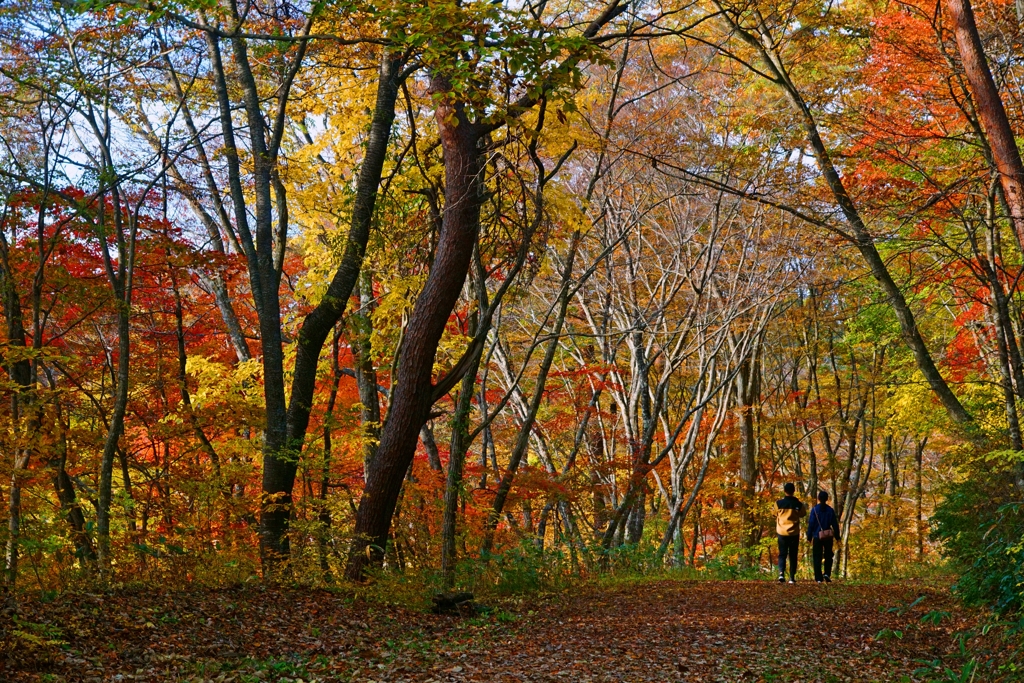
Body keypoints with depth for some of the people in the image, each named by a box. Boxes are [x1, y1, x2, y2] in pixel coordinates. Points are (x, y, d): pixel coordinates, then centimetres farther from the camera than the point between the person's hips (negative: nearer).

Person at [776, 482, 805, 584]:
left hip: (782, 532, 0)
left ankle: (781, 573, -17)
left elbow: (775, 515, 7)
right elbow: (802, 515, 12)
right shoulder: (798, 504, -6)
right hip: (794, 533, 0)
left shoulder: (779, 503, -7)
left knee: (782, 554, 6)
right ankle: (792, 577, 10)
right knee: (793, 556, 10)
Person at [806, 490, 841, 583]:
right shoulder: (830, 510, 1)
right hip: (828, 537, 2)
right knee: (828, 556, 17)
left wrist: (809, 536, 0)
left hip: (817, 537, -2)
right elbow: (835, 524, 4)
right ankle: (827, 574, 0)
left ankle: (819, 578, -2)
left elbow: (811, 524, -6)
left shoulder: (814, 509, -5)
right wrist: (837, 536, 13)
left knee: (817, 558, 3)